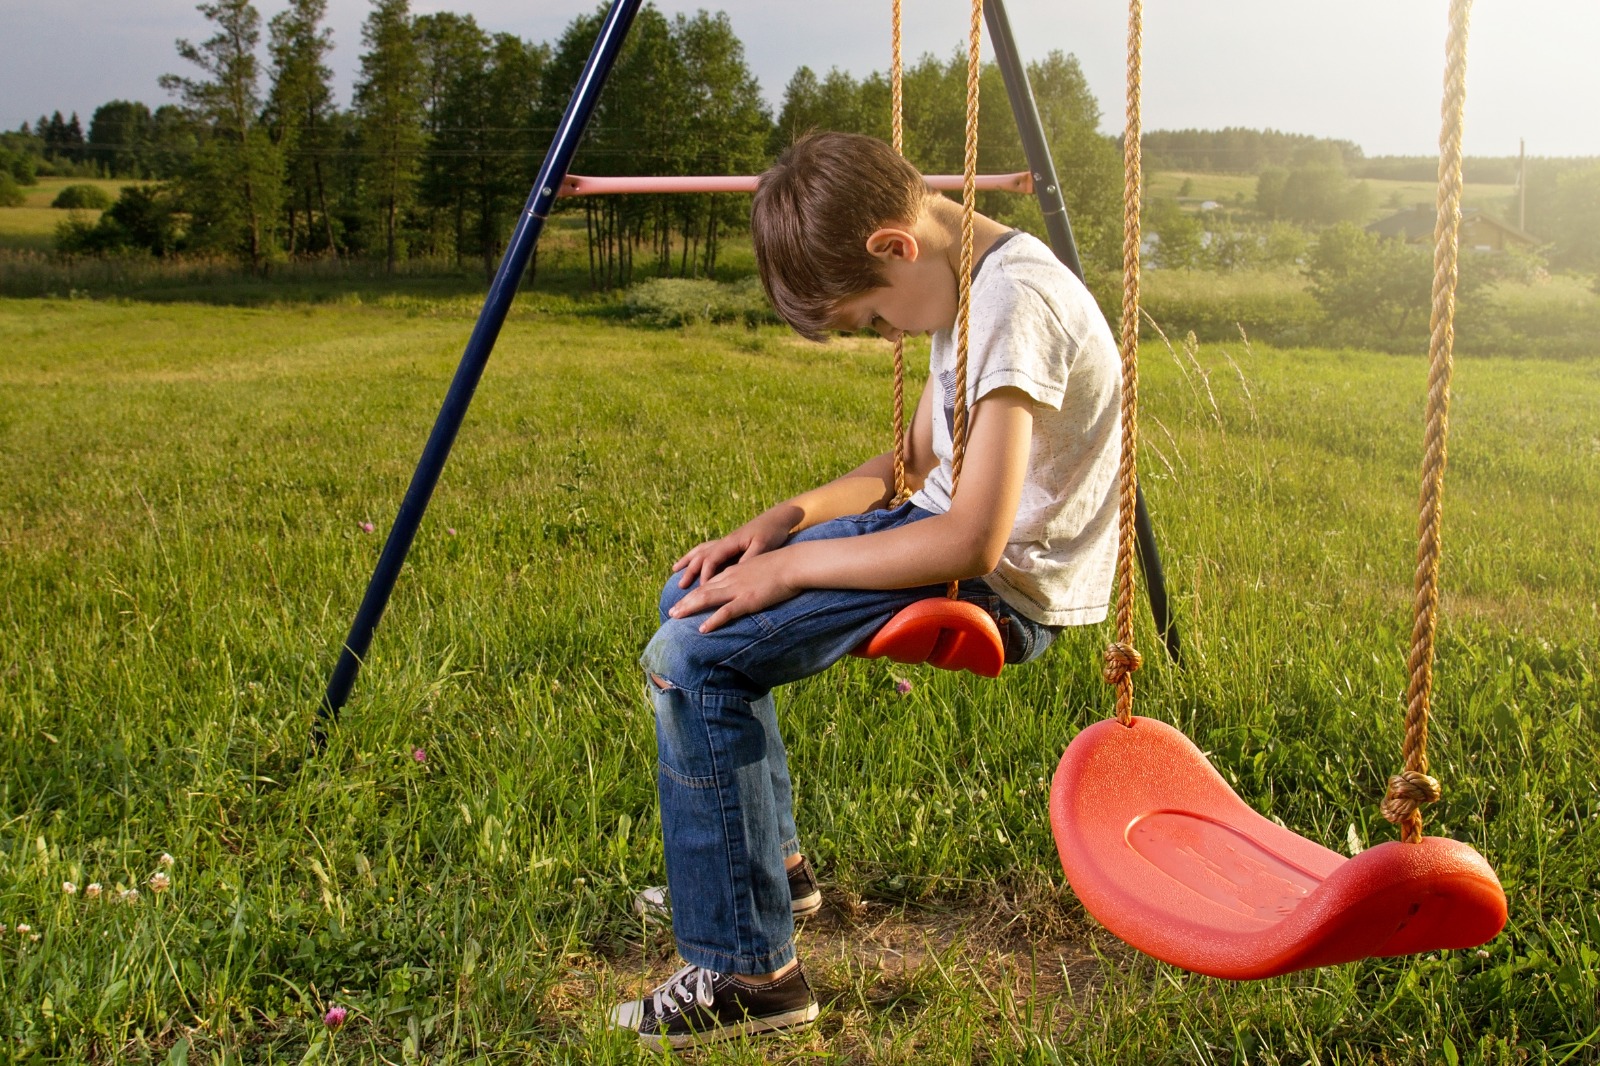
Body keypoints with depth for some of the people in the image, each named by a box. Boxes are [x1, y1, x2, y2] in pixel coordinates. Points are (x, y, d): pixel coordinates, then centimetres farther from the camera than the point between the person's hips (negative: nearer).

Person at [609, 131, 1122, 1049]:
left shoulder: (1014, 301, -23)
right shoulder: (965, 284, 8)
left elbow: (972, 542, -27)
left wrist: (791, 566, -19)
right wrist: (791, 518, 1)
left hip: (1009, 585, -10)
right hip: (953, 527, 10)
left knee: (691, 658, -18)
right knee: (701, 591, 14)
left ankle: (748, 974, -8)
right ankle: (773, 861, 26)